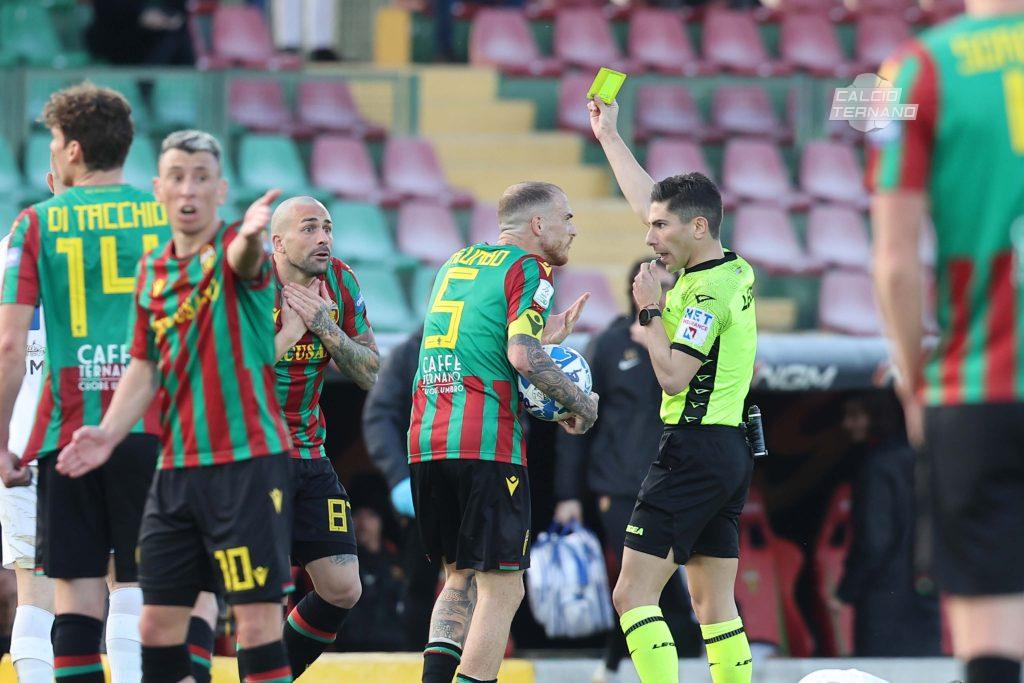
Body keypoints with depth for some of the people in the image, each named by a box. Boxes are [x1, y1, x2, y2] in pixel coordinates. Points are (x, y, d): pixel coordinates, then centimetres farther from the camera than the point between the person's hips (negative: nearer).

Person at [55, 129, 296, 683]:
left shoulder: (234, 249, -7)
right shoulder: (152, 271, 12)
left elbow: (244, 259, -32)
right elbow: (145, 367, 16)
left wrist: (250, 236, -56)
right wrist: (109, 431, 0)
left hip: (248, 462, -7)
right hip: (176, 467, 7)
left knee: (256, 618, -10)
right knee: (158, 624, 7)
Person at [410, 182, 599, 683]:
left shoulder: (457, 262, 21)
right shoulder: (528, 270, -3)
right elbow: (522, 356, -17)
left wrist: (544, 336, 28)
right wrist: (580, 403, -4)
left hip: (426, 443, 8)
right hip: (488, 445, -8)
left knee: (462, 580, 17)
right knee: (501, 590, -3)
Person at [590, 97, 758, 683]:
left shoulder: (708, 291, -16)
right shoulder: (736, 272, 11)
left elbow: (673, 375, -20)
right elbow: (648, 200, 22)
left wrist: (651, 311, -9)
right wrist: (609, 136, 28)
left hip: (694, 452, -9)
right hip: (731, 452, 9)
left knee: (633, 595, -10)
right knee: (715, 606, 10)